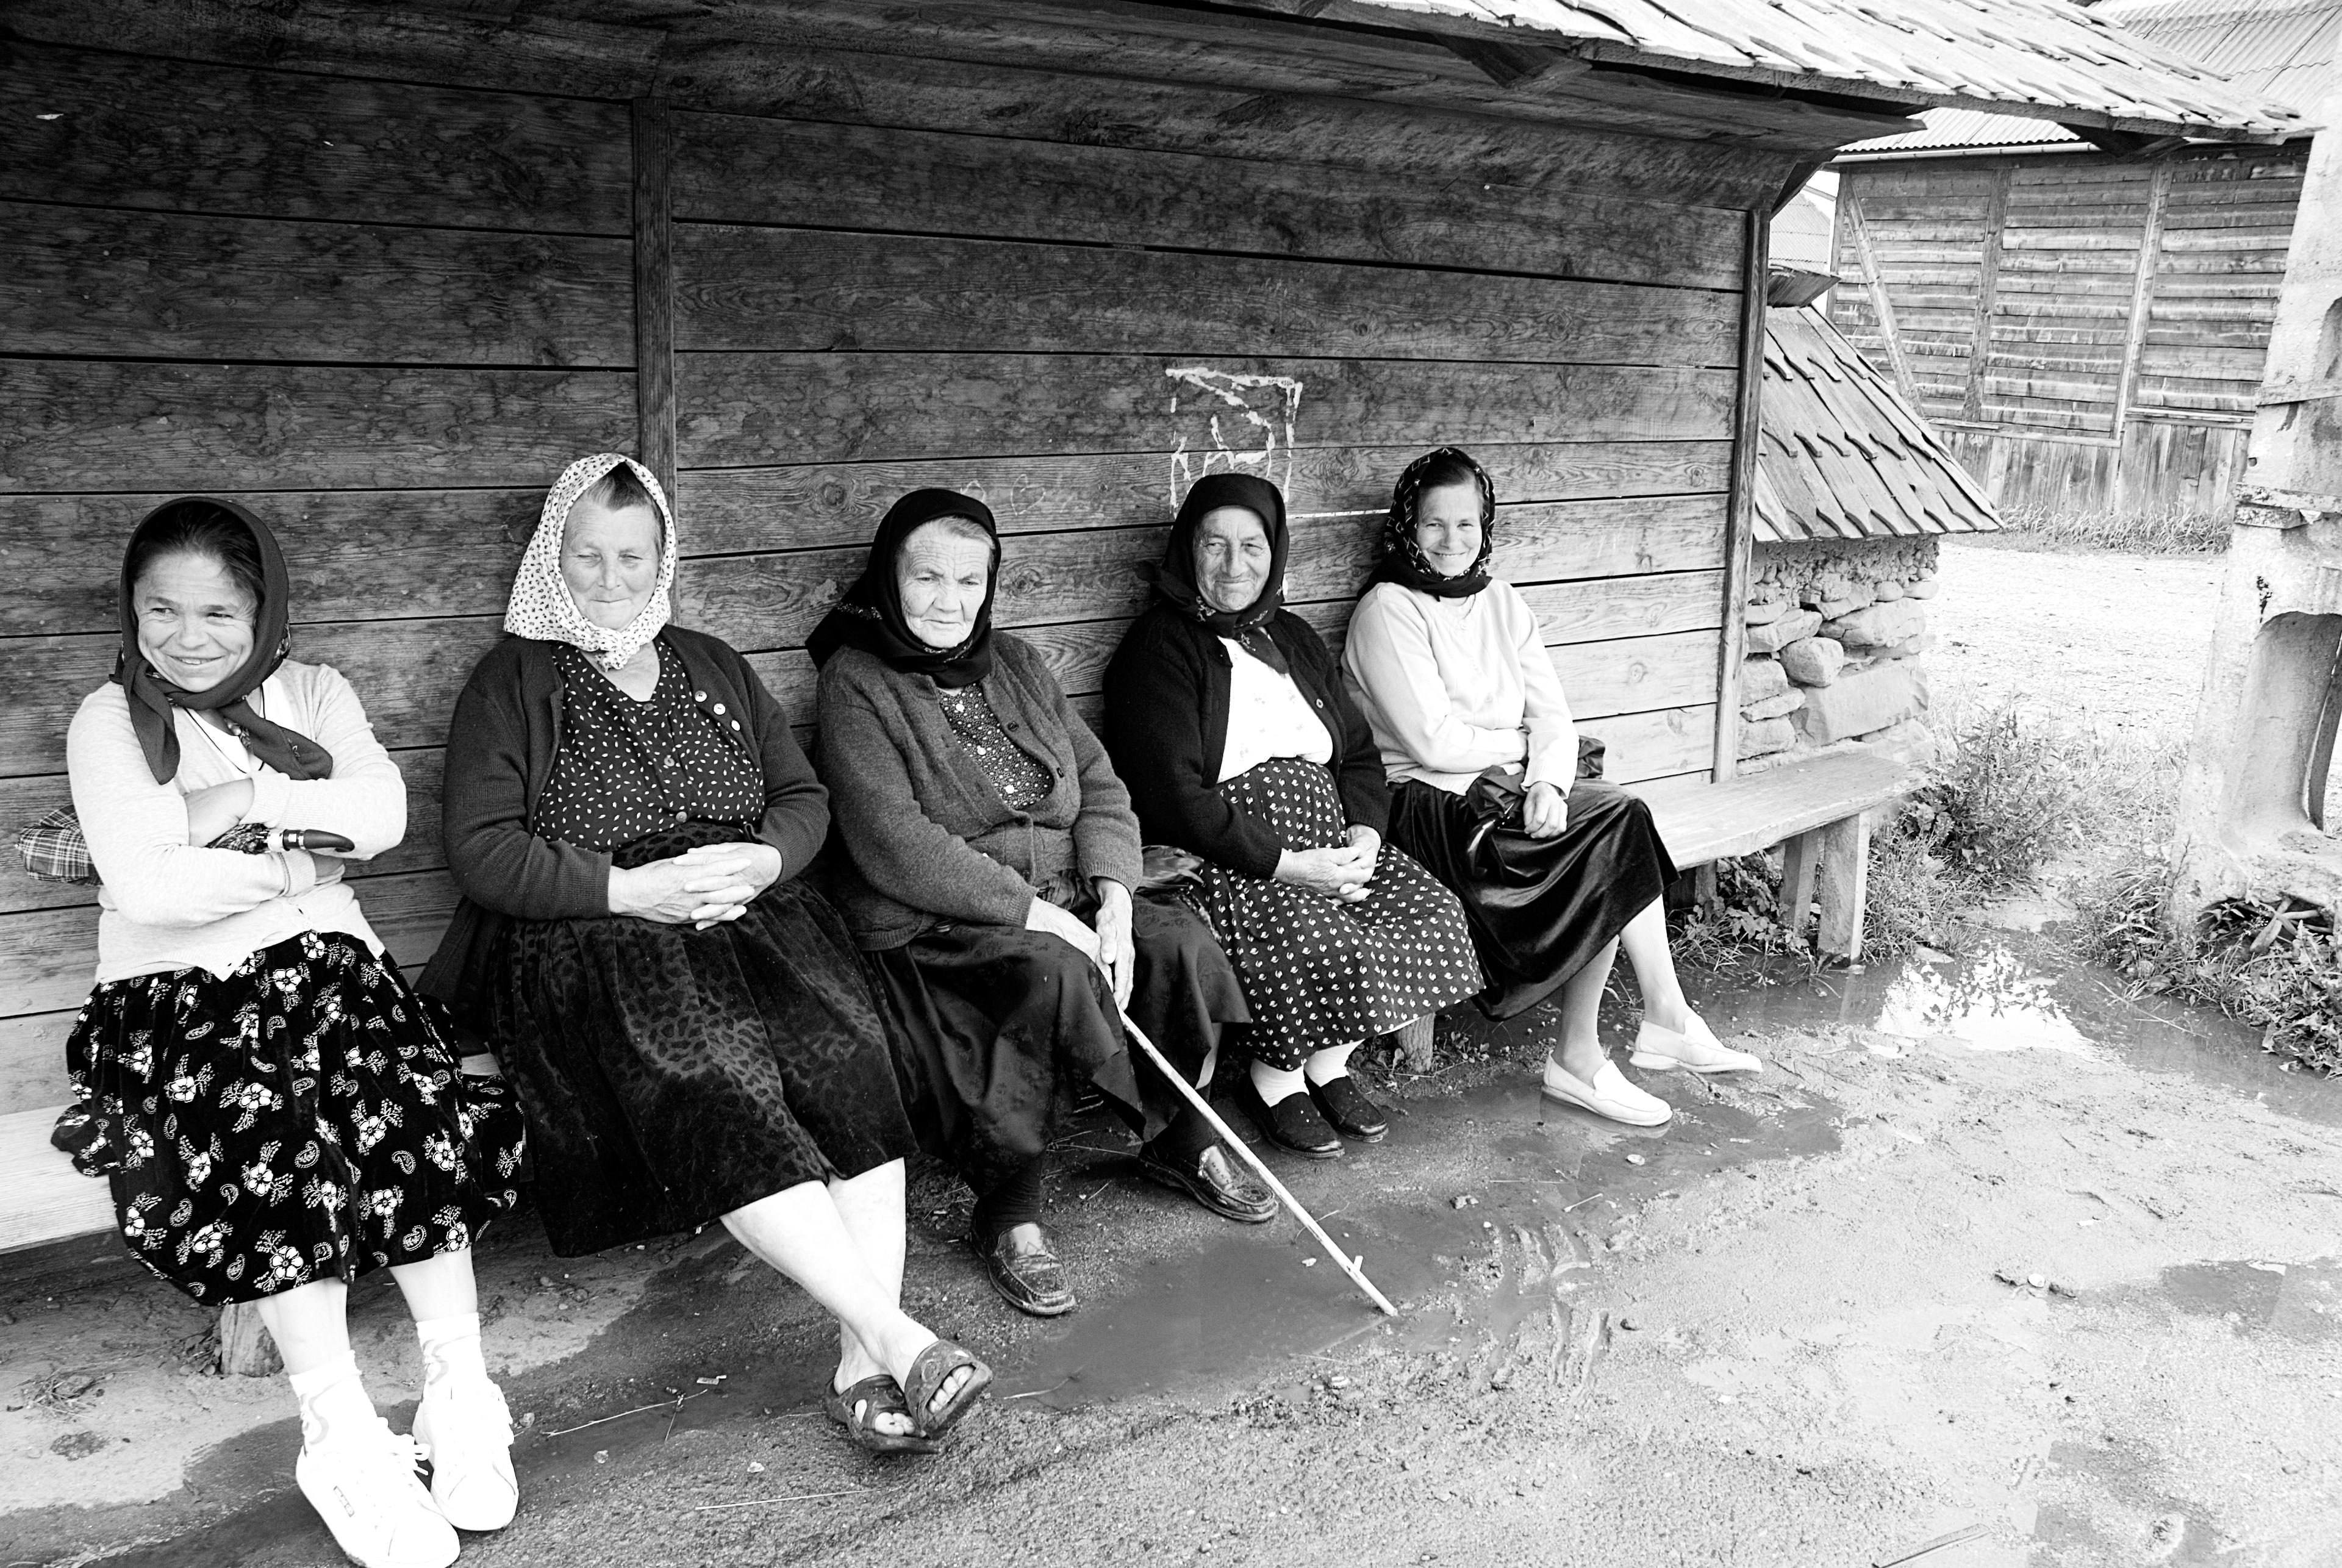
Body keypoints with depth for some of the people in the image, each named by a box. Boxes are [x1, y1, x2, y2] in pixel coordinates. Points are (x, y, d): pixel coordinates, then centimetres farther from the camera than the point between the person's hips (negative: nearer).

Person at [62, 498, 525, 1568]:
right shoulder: (110, 723, 5)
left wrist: (243, 805, -11)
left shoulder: (311, 694, 13)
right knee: (270, 1134, -31)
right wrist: (302, 857, -6)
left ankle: (461, 1400, -20)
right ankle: (342, 1434, -27)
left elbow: (383, 812, -5)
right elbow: (145, 886, -10)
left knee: (414, 1115, -26)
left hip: (322, 960, 2)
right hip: (175, 991, -2)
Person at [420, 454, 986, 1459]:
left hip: (749, 916, 4)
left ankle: (863, 1364, -29)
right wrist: (629, 891, -13)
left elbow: (804, 797, 19)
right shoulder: (514, 679, 9)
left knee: (847, 1057, -27)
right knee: (711, 1084, -33)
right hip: (586, 944, -3)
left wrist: (763, 861, -4)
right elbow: (480, 851, -2)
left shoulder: (712, 668, 23)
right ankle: (901, 1338, -34)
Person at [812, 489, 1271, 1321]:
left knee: (1182, 941, -15)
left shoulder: (1017, 663, 14)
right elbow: (891, 841, -18)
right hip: (930, 921, -6)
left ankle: (1183, 1140, 8)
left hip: (1063, 900, 6)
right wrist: (1031, 913, -21)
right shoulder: (857, 681, -6)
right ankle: (1008, 1216, -18)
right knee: (1050, 975, -32)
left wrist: (1113, 901, -9)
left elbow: (1100, 785, 9)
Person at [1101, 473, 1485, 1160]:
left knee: (1435, 913, -13)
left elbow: (1359, 753, 18)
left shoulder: (1292, 639, 19)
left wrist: (1365, 832, -4)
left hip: (1328, 838, 7)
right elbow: (1171, 795, -14)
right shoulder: (1160, 647, -4)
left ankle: (1328, 1062, 6)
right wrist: (1283, 865, -20)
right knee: (1327, 947, -29)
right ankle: (1274, 1078, 1)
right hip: (1222, 856, -7)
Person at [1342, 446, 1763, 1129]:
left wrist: (1549, 782, -14)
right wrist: (1524, 744, -3)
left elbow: (1554, 715, 6)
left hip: (1514, 788, 6)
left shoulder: (1503, 604, 14)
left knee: (1621, 823, -21)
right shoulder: (1388, 611, -7)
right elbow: (1435, 744, -15)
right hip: (1428, 800, -6)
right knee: (1617, 826, -22)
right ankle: (1666, 1017, -10)